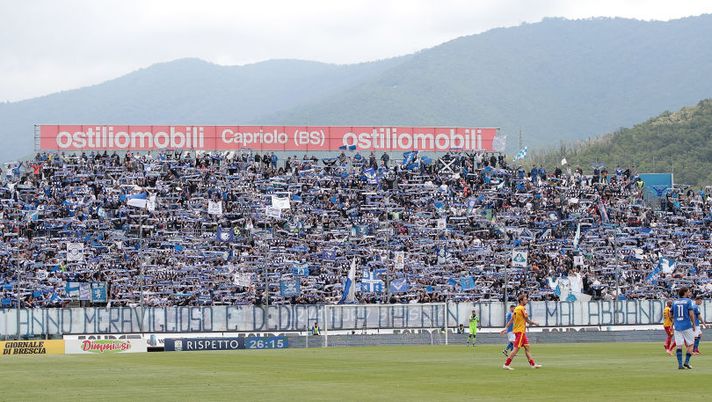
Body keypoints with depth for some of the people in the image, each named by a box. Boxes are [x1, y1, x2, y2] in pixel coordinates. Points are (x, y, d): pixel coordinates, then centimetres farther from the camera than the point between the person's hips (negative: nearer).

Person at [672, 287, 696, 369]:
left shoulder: (674, 302, 10)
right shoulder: (688, 301, -4)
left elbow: (672, 315, 13)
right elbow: (691, 314, -10)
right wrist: (694, 324, -2)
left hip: (677, 326, 4)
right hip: (687, 326, -4)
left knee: (679, 346, 3)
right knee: (690, 344, 8)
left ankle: (680, 364, -2)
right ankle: (686, 362, -2)